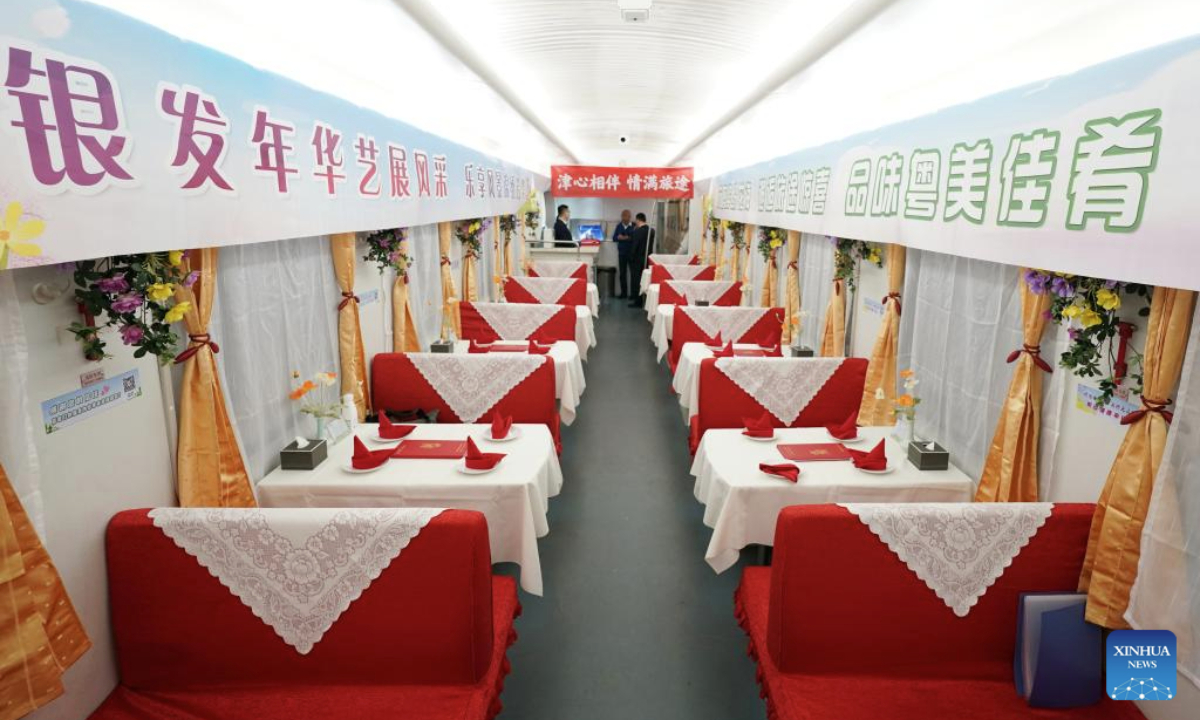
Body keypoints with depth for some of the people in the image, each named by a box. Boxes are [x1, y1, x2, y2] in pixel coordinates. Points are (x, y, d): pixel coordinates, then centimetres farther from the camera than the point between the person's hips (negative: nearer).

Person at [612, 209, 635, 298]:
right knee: (622, 273, 8)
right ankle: (623, 292, 17)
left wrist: (628, 238, -22)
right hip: (621, 253, 5)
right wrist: (618, 238, -12)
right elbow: (614, 238, 9)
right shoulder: (619, 226, 9)